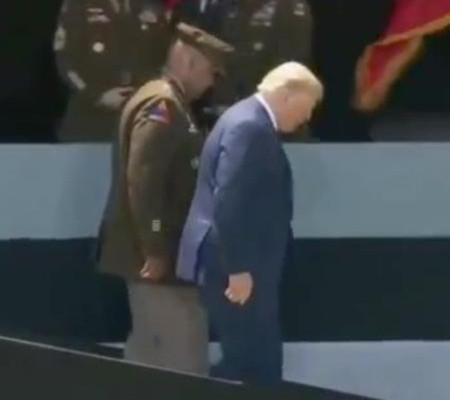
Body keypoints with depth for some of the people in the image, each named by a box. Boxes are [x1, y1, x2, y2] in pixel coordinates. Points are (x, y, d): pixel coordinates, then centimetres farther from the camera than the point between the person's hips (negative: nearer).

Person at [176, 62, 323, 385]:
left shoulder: (252, 122, 15)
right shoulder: (249, 127, -18)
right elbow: (228, 203, -24)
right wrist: (239, 270, -23)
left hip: (240, 264, 11)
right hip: (234, 267, -11)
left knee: (250, 361, 12)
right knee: (256, 364, -7)